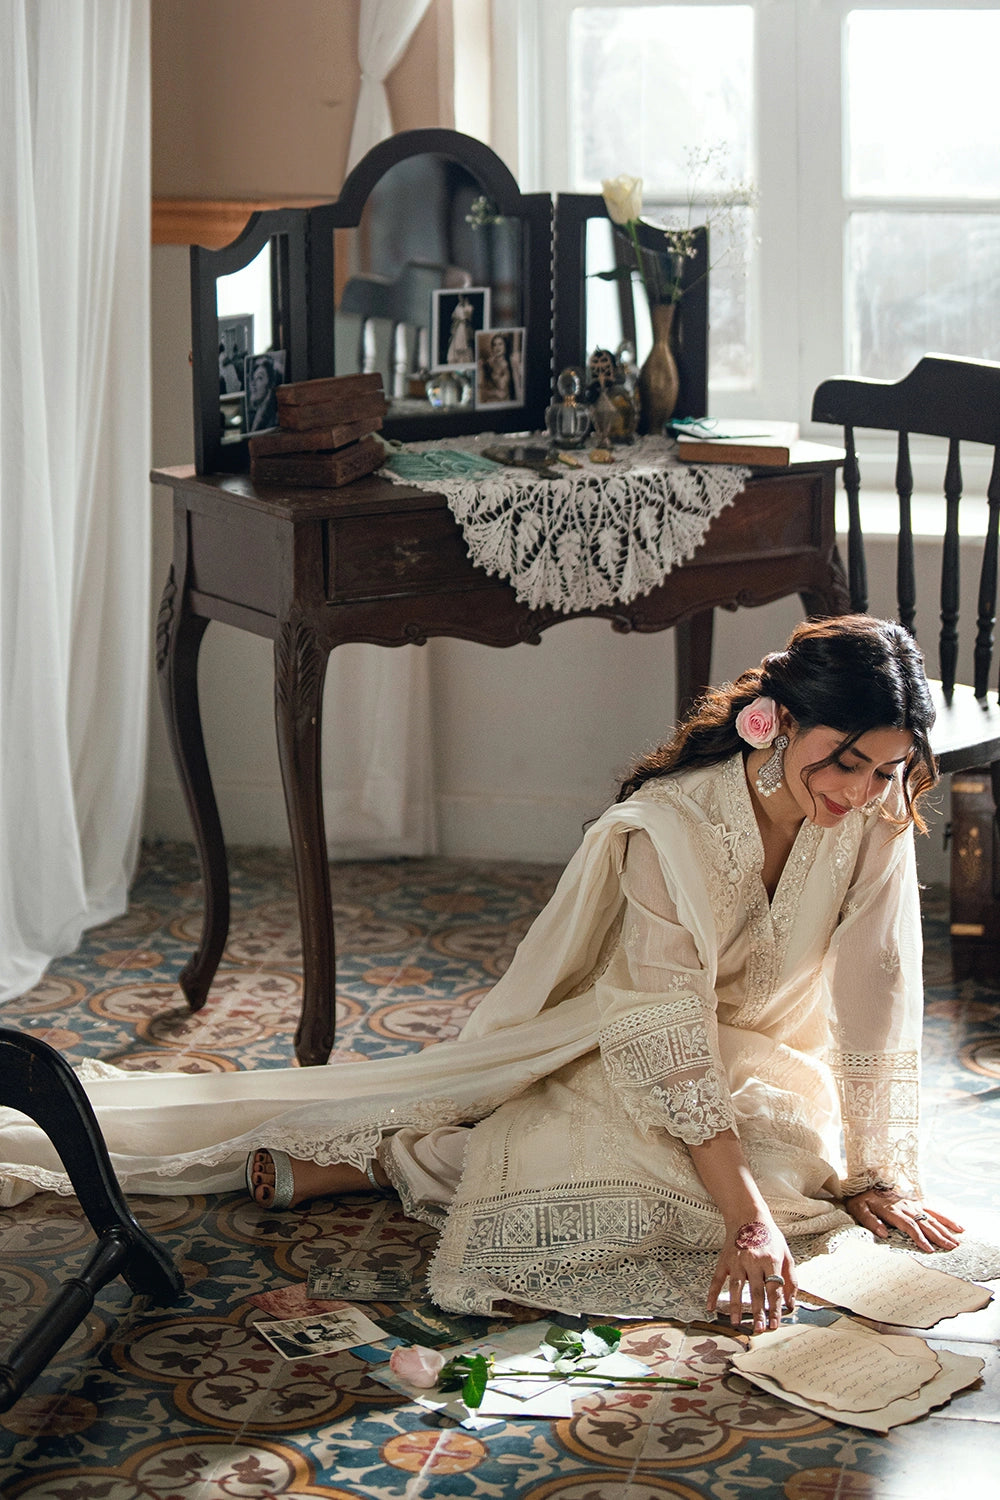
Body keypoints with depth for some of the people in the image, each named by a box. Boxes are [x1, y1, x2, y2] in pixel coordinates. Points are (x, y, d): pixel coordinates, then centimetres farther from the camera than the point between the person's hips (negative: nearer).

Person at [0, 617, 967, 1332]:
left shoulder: (876, 818, -15)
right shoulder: (665, 828, -28)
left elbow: (875, 1001, -8)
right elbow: (671, 1043, -30)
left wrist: (879, 1172, -7)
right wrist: (747, 1218, -36)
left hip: (760, 1059, 6)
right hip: (614, 1048, -6)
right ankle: (405, 1160, -12)